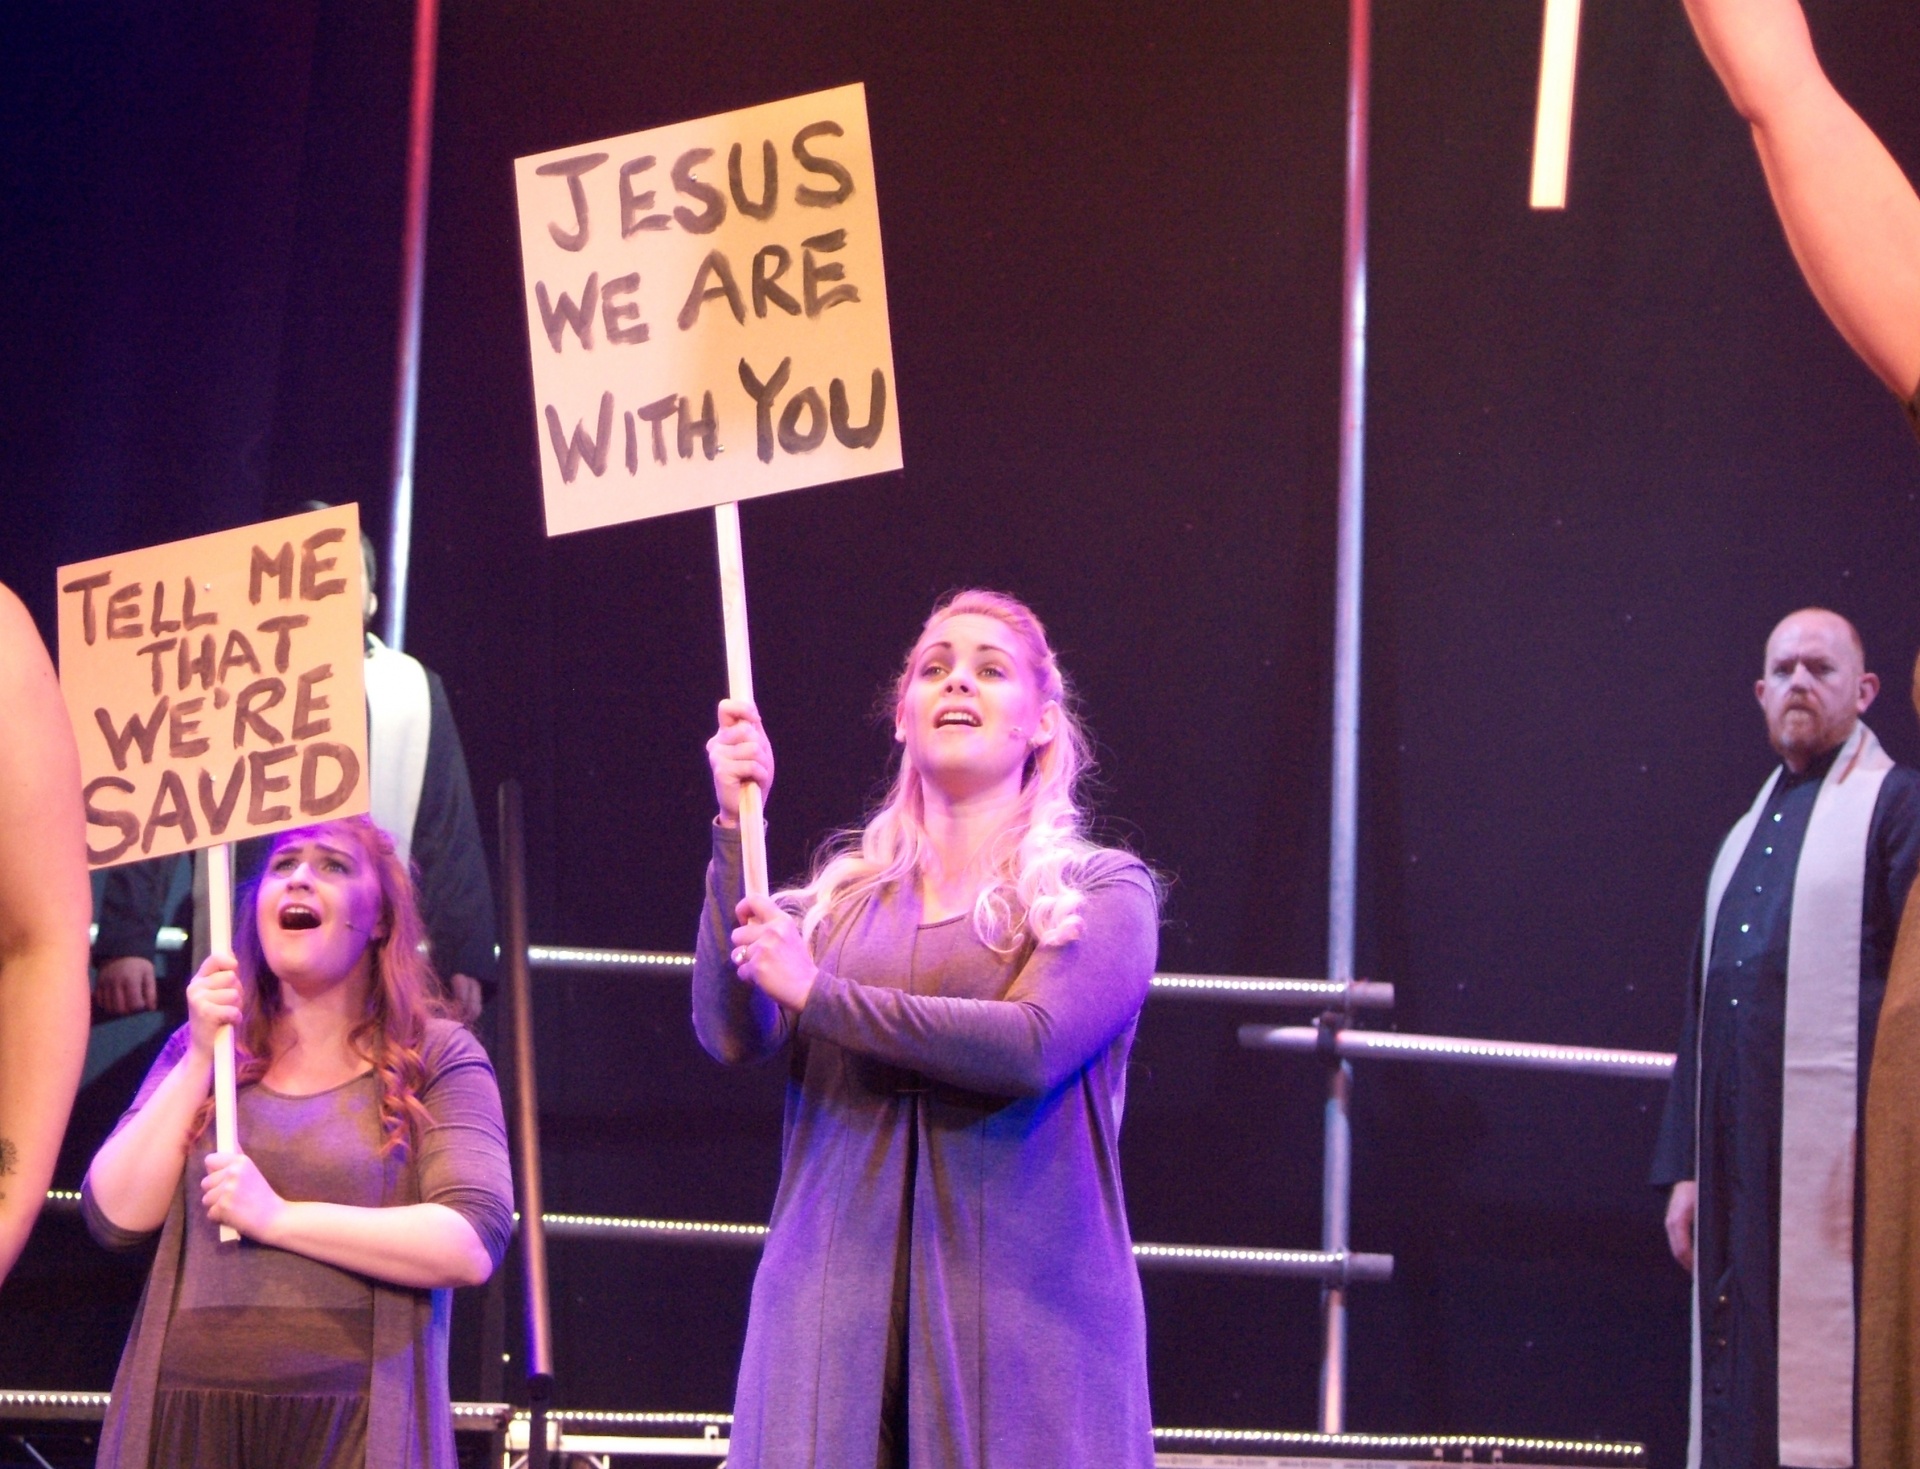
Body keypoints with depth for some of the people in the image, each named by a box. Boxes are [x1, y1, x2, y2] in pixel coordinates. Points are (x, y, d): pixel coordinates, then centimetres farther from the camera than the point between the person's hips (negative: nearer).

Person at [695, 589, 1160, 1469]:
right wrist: (736, 830, -4)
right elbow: (733, 1035, 0)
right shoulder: (841, 895, 14)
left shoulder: (1104, 893, 3)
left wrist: (816, 993, -7)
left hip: (1023, 1306, -2)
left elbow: (1032, 1048, -13)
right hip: (838, 1304, 3)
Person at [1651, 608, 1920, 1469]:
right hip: (1738, 1156, 7)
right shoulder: (1748, 833, 20)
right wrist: (1685, 1166, 14)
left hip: (1838, 1160, -7)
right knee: (1738, 1397, 7)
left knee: (1828, 1390, -8)